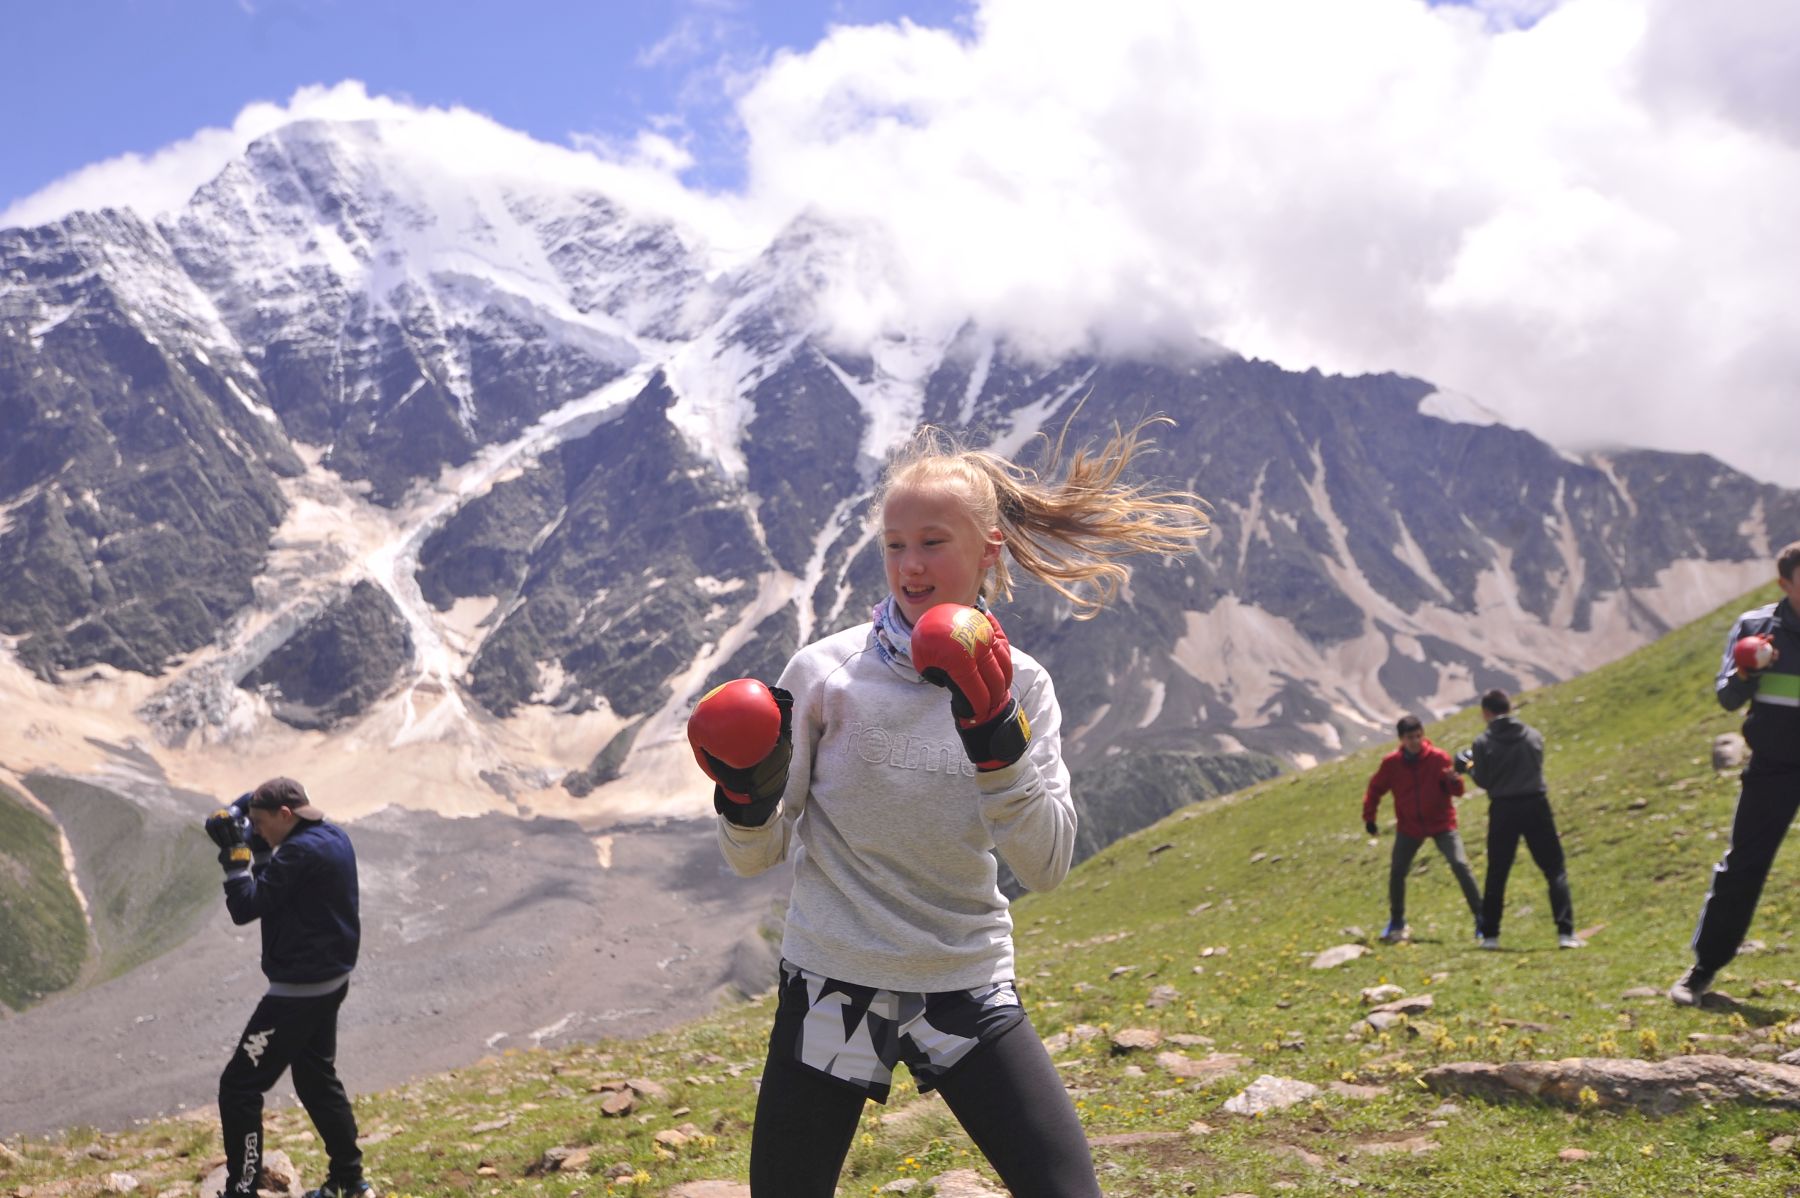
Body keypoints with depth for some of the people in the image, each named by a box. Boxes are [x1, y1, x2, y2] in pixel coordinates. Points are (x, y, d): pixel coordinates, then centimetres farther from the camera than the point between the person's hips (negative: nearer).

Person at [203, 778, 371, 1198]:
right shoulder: (333, 836, 6)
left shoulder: (303, 852, -22)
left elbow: (245, 908, -20)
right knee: (317, 1079, 22)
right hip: (329, 979, 10)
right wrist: (253, 845, 0)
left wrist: (235, 852, -14)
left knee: (239, 1086, -2)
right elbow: (275, 881, 18)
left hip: (300, 989, -10)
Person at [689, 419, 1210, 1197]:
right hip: (831, 988, -1)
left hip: (968, 989, 1)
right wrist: (745, 797, -22)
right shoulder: (825, 673, -7)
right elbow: (756, 856, -1)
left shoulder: (1019, 685, 0)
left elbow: (1046, 865, -9)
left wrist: (996, 734, -20)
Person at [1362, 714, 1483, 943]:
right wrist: (1369, 818, 8)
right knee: (1396, 872, -1)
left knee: (1460, 865, -15)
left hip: (1441, 823, -2)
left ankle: (1480, 918, -4)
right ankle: (1396, 922, 20)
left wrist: (1454, 780, -33)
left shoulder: (1438, 757, -12)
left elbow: (1456, 791, -10)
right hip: (1409, 826, 2)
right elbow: (1375, 789, 7)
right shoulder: (1391, 763, -8)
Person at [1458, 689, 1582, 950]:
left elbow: (1483, 781, -3)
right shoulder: (1534, 735, 4)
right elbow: (1536, 767, 11)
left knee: (1496, 875, 10)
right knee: (1556, 871, 5)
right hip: (1536, 806, 1)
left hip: (1503, 811, -1)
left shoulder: (1483, 742, -6)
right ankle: (1566, 933, -5)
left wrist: (1469, 767, 16)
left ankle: (1489, 935, 15)